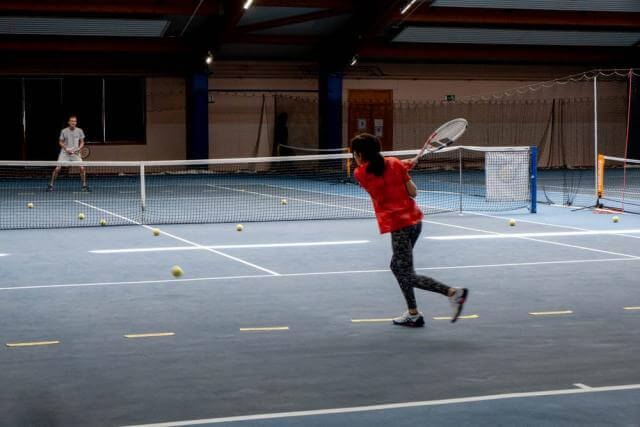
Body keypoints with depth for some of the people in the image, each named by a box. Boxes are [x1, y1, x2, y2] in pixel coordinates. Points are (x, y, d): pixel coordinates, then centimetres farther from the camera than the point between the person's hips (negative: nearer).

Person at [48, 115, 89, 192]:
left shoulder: (79, 131, -1)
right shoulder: (64, 131, -4)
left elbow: (82, 142, 7)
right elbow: (61, 142, 4)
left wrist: (78, 149, -11)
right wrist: (66, 149, -11)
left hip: (75, 153, 1)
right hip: (64, 153, -1)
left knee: (82, 168, -13)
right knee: (57, 168, -9)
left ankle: (84, 186, 2)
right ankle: (51, 185, 6)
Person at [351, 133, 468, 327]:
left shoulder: (360, 174, -4)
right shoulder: (395, 164, 3)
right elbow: (413, 192, 0)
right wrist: (405, 169, 13)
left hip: (398, 225, -7)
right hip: (414, 219, 7)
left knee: (407, 275, 0)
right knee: (397, 266, 22)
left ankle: (453, 292, -13)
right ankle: (413, 314, 24)